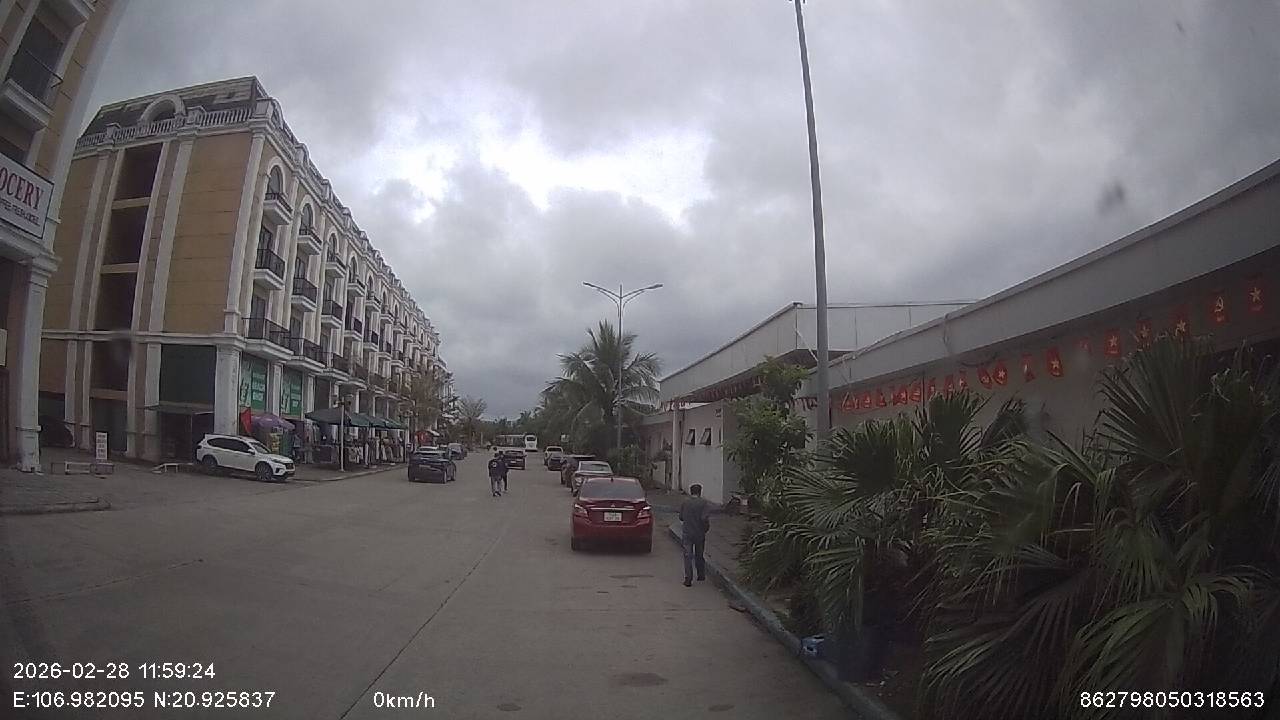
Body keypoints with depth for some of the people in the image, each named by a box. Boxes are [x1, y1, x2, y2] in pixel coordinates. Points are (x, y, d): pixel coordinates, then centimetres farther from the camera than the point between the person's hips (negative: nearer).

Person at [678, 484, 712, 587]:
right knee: (699, 555, 17)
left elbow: (681, 518, 8)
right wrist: (706, 528, -1)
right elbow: (705, 518, -18)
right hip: (700, 533, 0)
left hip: (687, 533, 1)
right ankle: (701, 575, 30)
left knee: (688, 556, 3)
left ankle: (688, 579, -3)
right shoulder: (704, 503, -9)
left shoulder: (684, 503, 0)